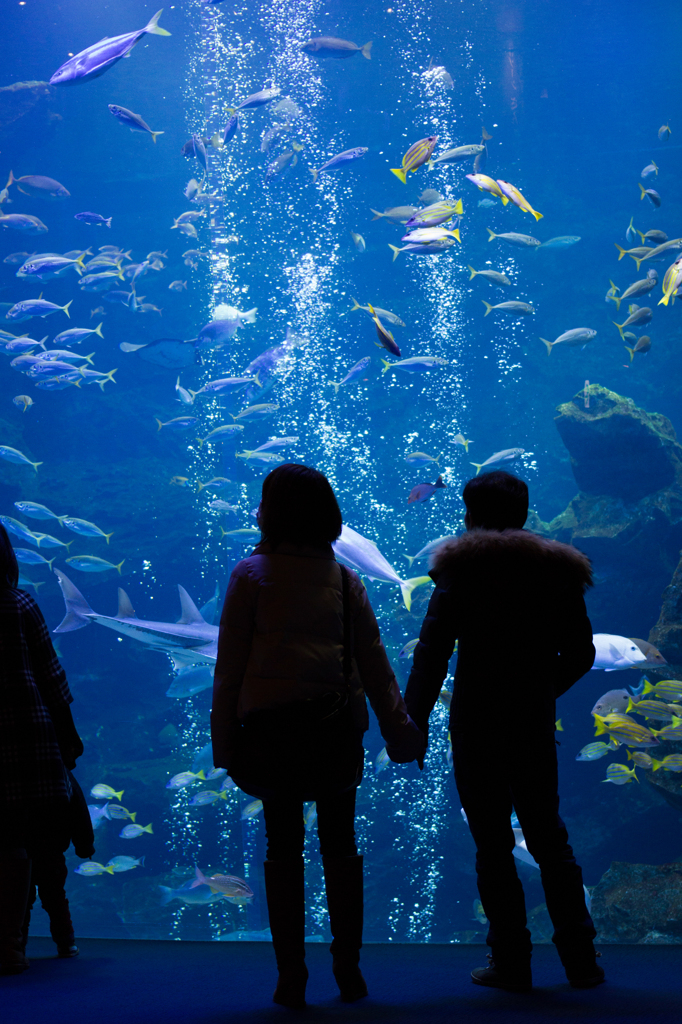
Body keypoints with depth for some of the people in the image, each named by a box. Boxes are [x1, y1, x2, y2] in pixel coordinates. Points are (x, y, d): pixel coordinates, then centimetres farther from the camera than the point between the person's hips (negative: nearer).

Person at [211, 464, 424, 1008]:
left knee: (284, 847, 3)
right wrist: (400, 731, 8)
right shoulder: (344, 579, 7)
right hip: (337, 727, 2)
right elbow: (374, 661, 6)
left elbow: (229, 665, -2)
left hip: (271, 727, -2)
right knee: (340, 845, 9)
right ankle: (349, 969, 12)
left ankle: (292, 977, 4)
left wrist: (224, 741, 3)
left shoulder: (250, 575, -1)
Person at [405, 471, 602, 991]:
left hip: (476, 724, -4)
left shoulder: (462, 571, -5)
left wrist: (414, 723, -9)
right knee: (550, 839, 13)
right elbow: (580, 654, 12)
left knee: (493, 845, 2)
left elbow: (432, 654, -12)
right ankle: (581, 958, 13)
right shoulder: (558, 572, 7)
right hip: (536, 725, 4)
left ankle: (512, 962, 4)